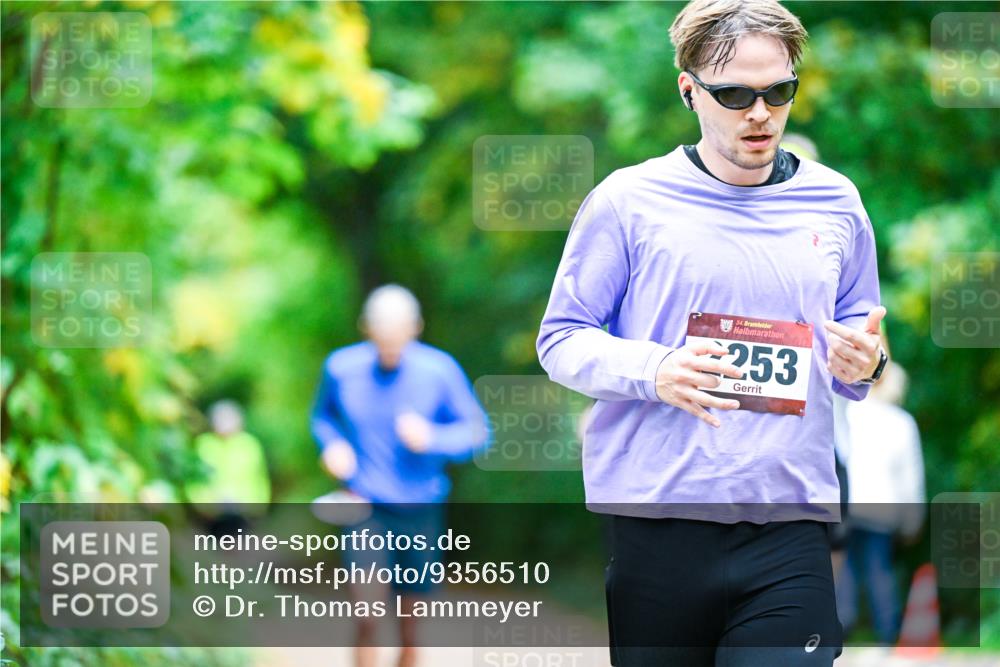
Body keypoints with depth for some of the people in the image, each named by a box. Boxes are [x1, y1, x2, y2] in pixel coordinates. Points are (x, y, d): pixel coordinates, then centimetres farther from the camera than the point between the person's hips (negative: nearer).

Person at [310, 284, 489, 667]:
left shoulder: (440, 370, -8)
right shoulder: (341, 367, -4)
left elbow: (476, 432, 0)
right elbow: (323, 415, 16)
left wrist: (432, 437, -19)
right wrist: (331, 444, -6)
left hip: (420, 509, 1)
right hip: (366, 506, -1)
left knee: (409, 629, 7)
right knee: (366, 618, -16)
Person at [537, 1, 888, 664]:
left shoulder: (834, 203, 11)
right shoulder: (629, 199, 1)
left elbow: (862, 336, 22)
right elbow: (561, 338, 2)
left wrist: (864, 362, -3)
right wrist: (654, 371, -17)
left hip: (789, 534, 2)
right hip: (654, 529, -2)